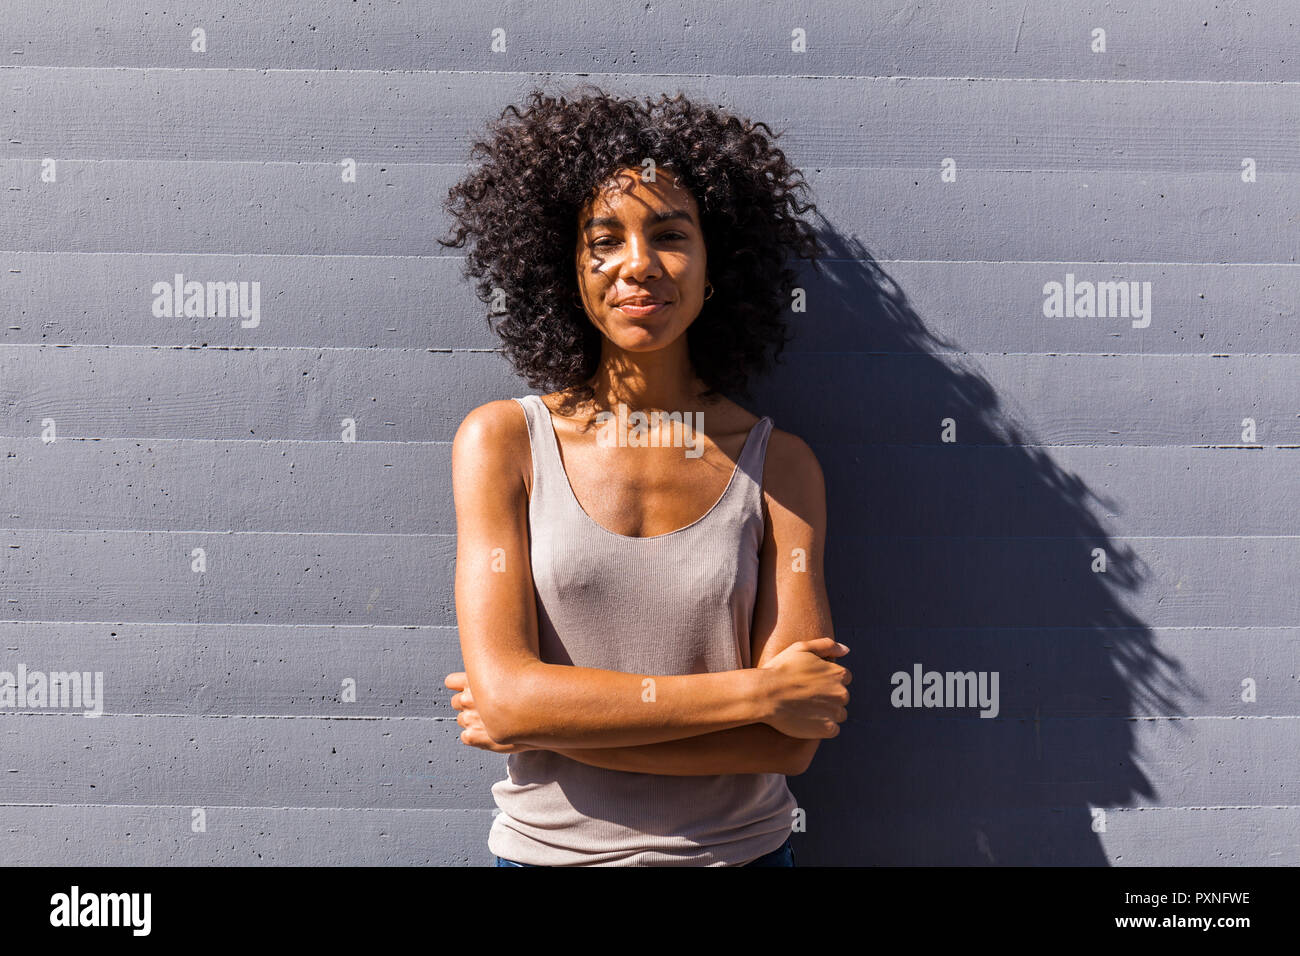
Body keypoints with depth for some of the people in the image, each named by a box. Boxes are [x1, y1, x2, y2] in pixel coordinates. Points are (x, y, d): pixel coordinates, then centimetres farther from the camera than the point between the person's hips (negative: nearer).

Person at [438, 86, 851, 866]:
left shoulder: (779, 465, -9)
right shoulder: (501, 441, -9)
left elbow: (790, 741, -14)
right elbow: (505, 694, -18)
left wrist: (548, 720, -18)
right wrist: (756, 690, -19)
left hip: (738, 847, 1)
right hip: (549, 847, 0)